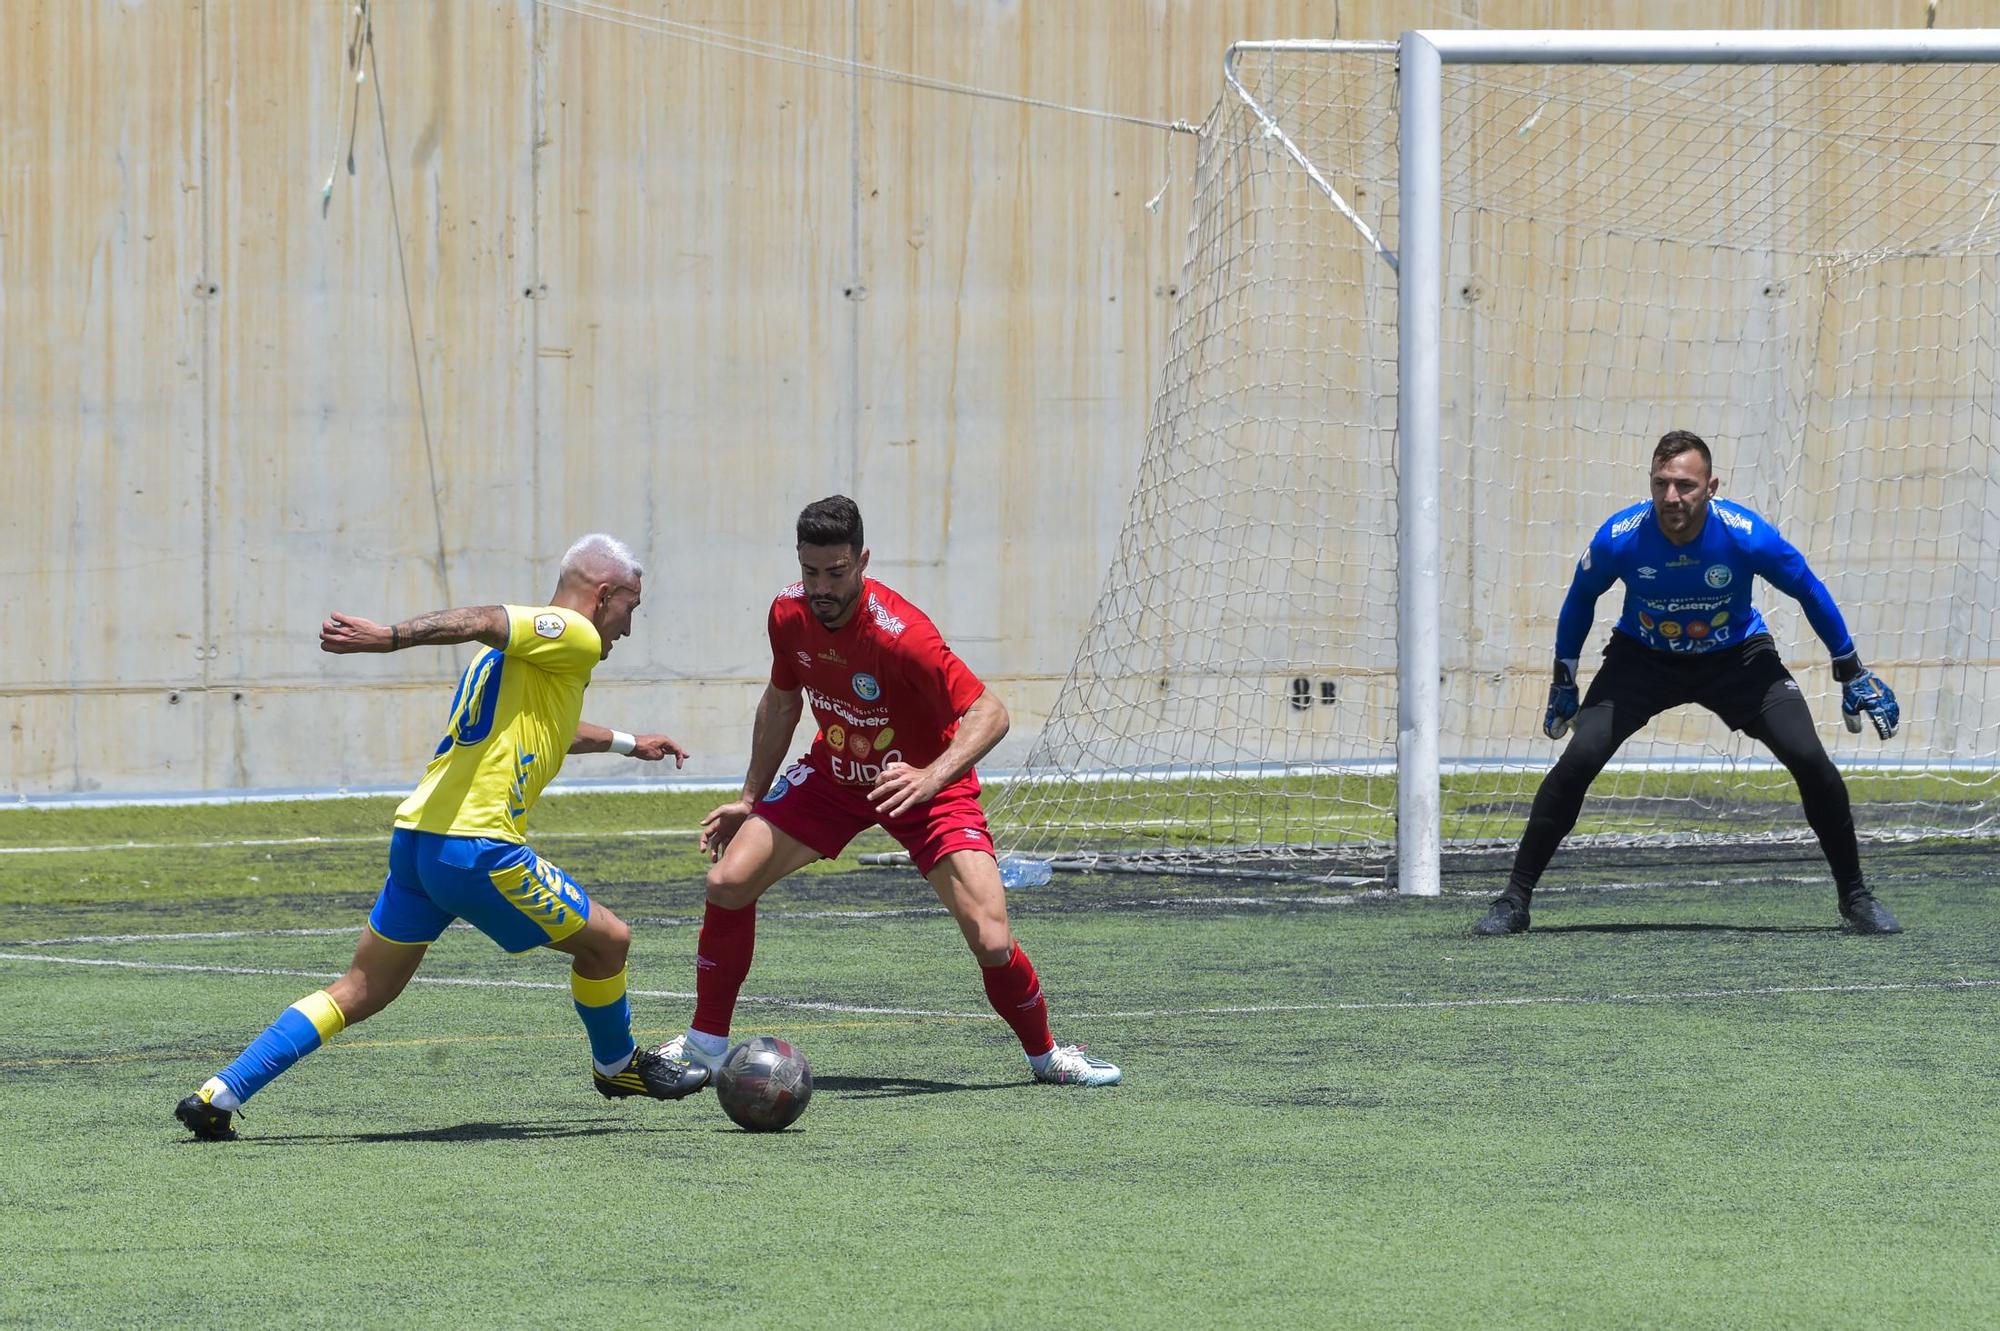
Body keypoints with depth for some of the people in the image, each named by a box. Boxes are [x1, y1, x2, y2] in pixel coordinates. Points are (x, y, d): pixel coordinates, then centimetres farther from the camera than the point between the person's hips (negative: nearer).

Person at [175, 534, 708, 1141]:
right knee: (607, 940, 10)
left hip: (416, 836, 9)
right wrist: (391, 636, -36)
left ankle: (219, 1094, 0)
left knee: (360, 993, 8)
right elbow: (482, 622, -21)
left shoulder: (511, 650, 27)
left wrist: (628, 744, 62)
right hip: (478, 848, -9)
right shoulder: (575, 638, -3)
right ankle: (617, 1064, 33)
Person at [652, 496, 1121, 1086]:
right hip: (834, 772, 5)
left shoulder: (900, 633, -32)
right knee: (728, 881, -10)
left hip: (925, 785, -5)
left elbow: (989, 712, -33)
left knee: (991, 940, -18)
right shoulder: (790, 614, -12)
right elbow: (780, 703, 8)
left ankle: (1045, 1053, 11)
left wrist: (929, 779, -48)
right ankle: (705, 1043, 8)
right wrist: (750, 800, 11)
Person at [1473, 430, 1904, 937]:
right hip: (1643, 660, 0)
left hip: (1738, 658, 0)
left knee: (1810, 762, -15)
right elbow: (1581, 597, -3)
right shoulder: (1619, 539, -26)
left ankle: (1854, 897, 6)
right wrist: (1563, 681, 4)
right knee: (1578, 761, -19)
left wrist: (1852, 675, -2)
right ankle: (1514, 900, -7)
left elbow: (1809, 591, -10)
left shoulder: (1747, 536, -28)